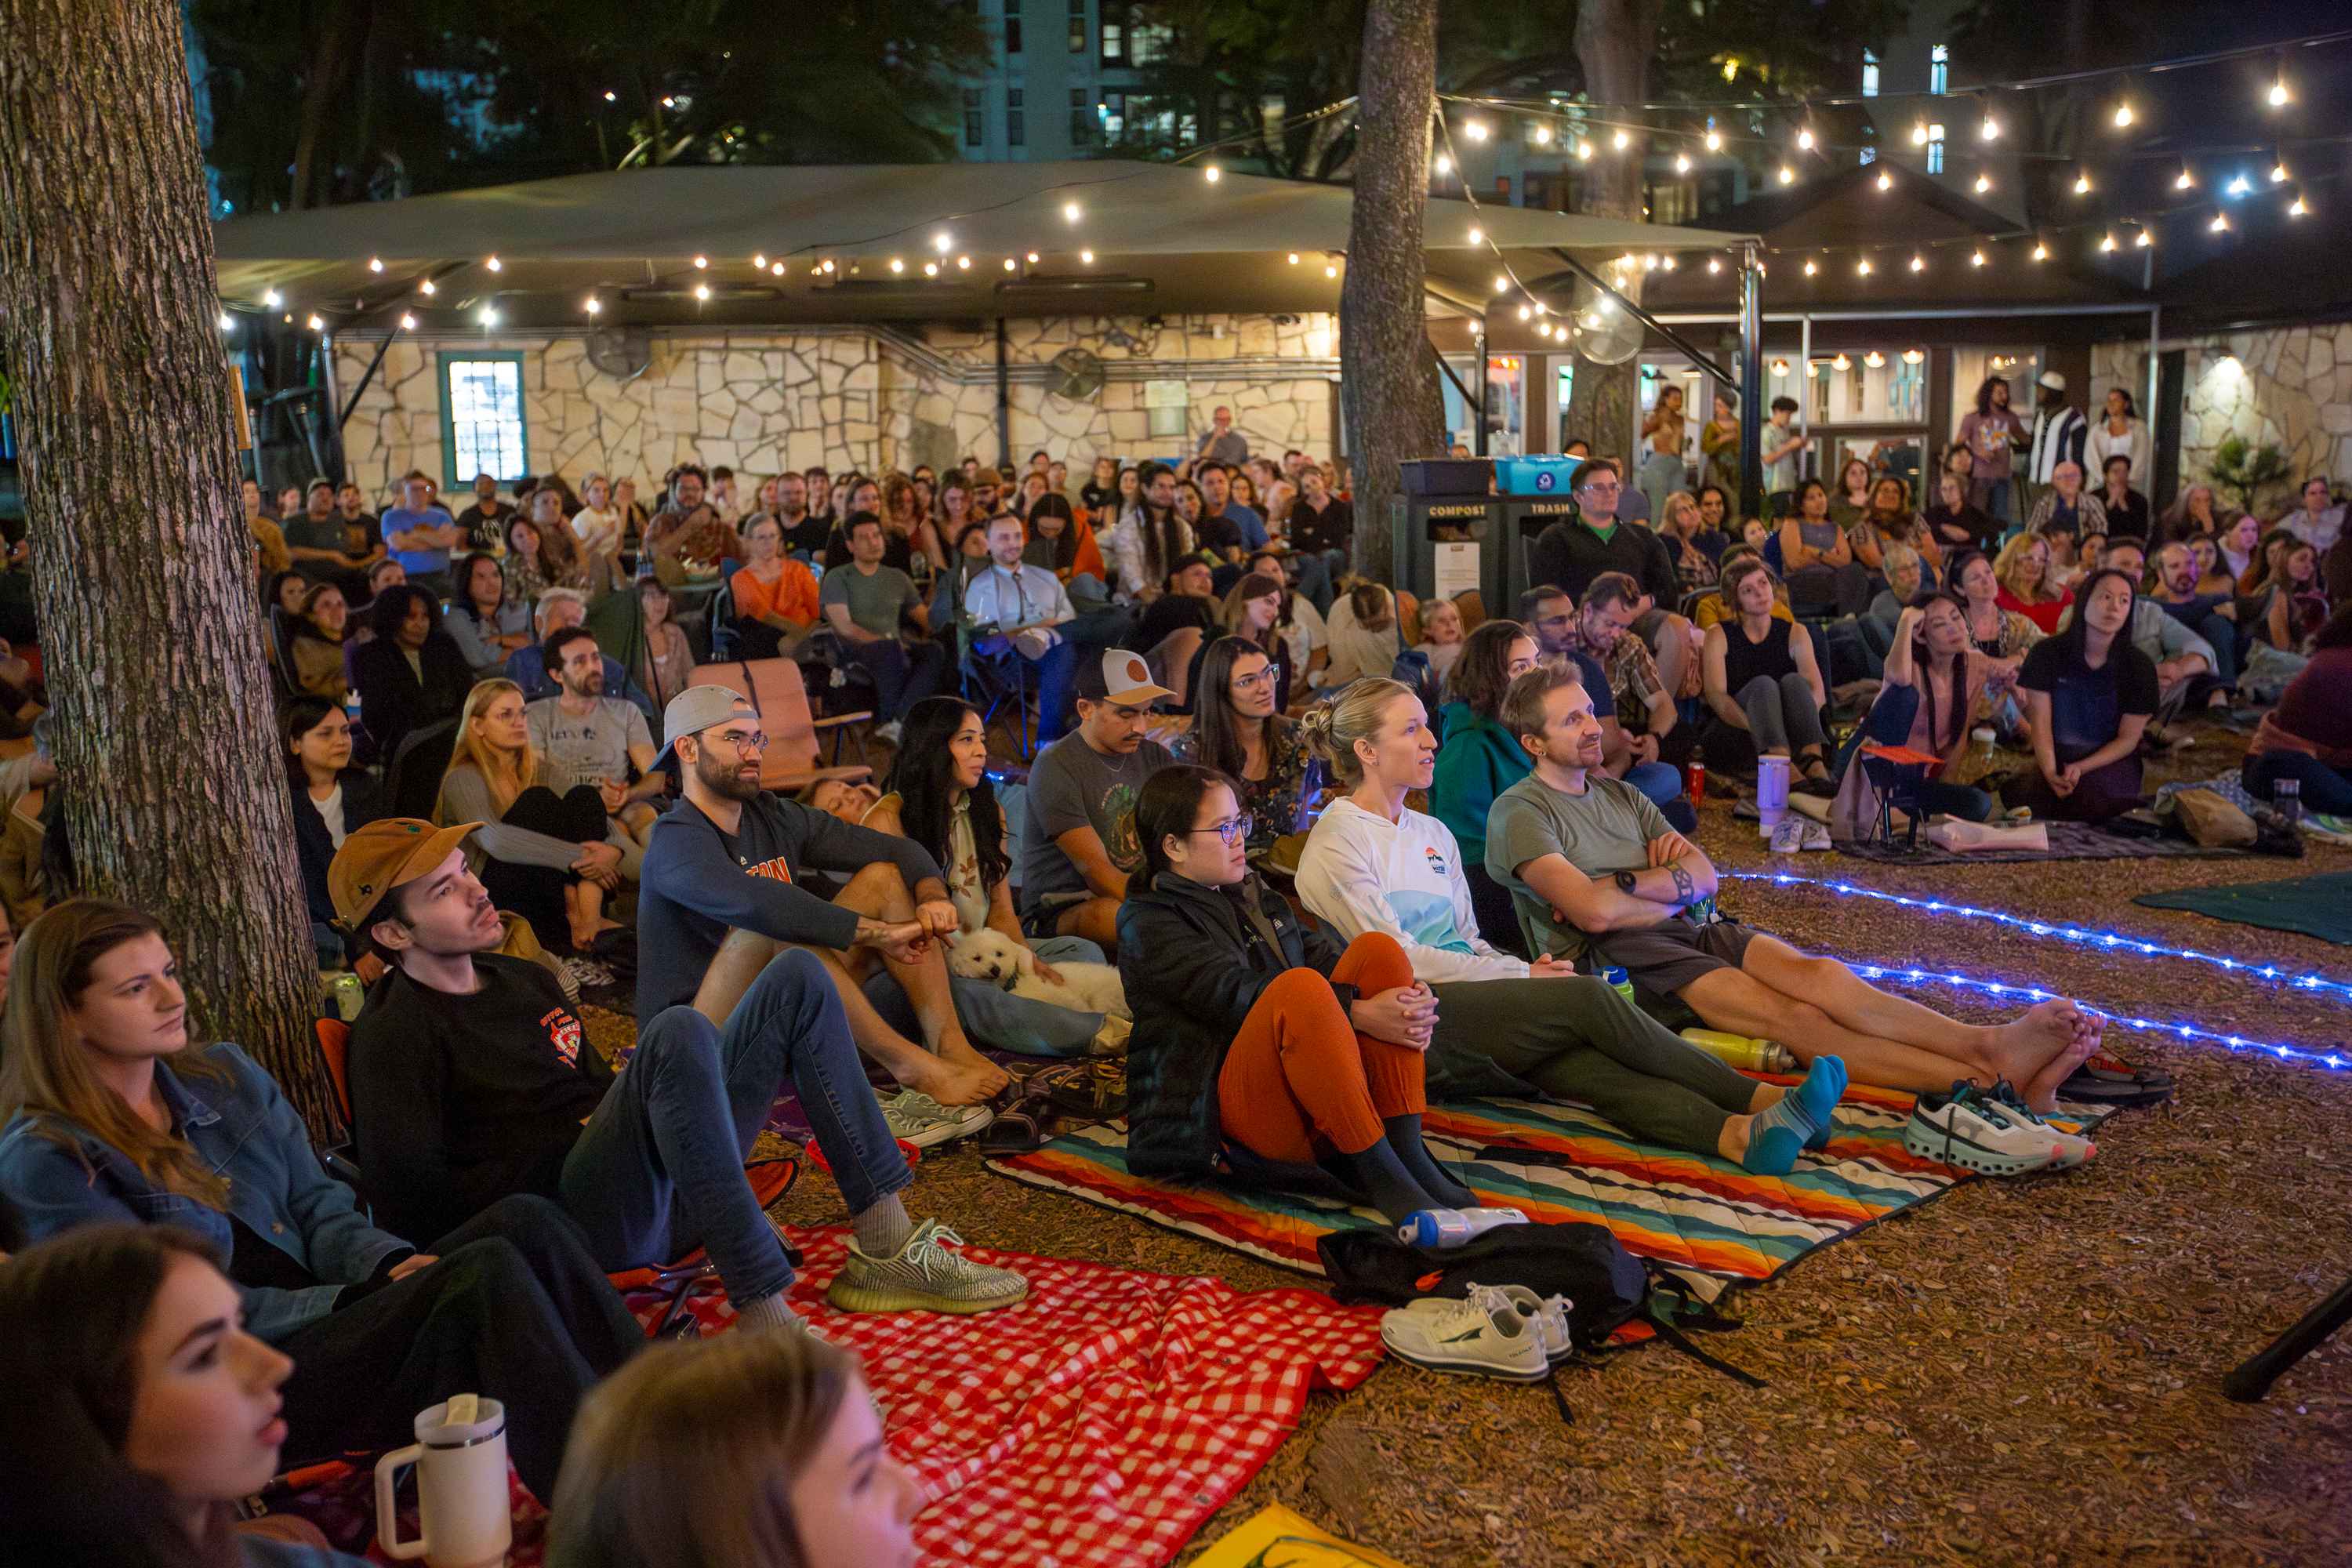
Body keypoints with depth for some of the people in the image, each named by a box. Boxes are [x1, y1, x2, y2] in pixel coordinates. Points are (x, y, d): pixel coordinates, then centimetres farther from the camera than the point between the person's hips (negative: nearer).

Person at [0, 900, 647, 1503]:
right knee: (487, 1271, -30)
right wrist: (358, 1299, -17)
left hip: (342, 1306, 7)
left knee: (523, 1221, -21)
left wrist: (391, 1264, -9)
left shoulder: (226, 1075, 14)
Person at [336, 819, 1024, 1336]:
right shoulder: (393, 1034, -5)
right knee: (678, 1031, -34)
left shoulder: (525, 979, 21)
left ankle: (885, 1249, -8)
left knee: (798, 976, 0)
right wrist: (569, 1152, -9)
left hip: (666, 1189, 9)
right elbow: (408, 1191, -15)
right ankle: (765, 1322, -37)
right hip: (579, 1219, -8)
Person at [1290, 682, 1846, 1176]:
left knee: (1592, 1065, -24)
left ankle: (1740, 1134, -46)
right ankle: (1760, 1100, -22)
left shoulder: (1432, 834, 23)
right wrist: (1523, 974, -9)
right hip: (1416, 1023, -7)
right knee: (1587, 997, -24)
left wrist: (1527, 970, -2)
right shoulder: (1337, 843, -3)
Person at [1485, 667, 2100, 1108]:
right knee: (1791, 1016, -27)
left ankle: (1988, 1046, -42)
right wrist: (1675, 887, 1)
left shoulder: (1619, 795, 25)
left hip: (1690, 930, 7)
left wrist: (1625, 886, -5)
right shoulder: (1519, 812, -1)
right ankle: (1990, 1081, -42)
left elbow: (1706, 875, 13)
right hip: (1614, 960, -7)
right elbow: (1595, 912, -16)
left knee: (1818, 974, -24)